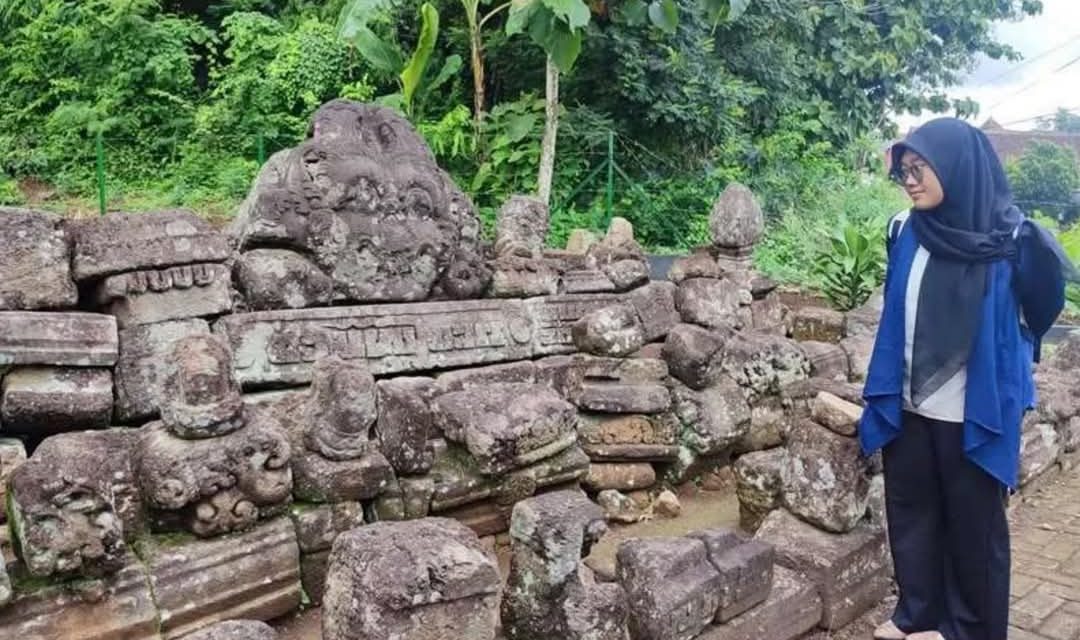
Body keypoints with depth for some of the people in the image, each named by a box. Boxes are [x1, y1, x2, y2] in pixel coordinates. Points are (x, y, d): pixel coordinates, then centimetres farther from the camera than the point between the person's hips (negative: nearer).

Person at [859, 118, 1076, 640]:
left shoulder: (1012, 240, -13)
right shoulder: (905, 232, -1)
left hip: (972, 414, -4)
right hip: (909, 407, 4)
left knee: (973, 523, 12)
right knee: (911, 515, 15)